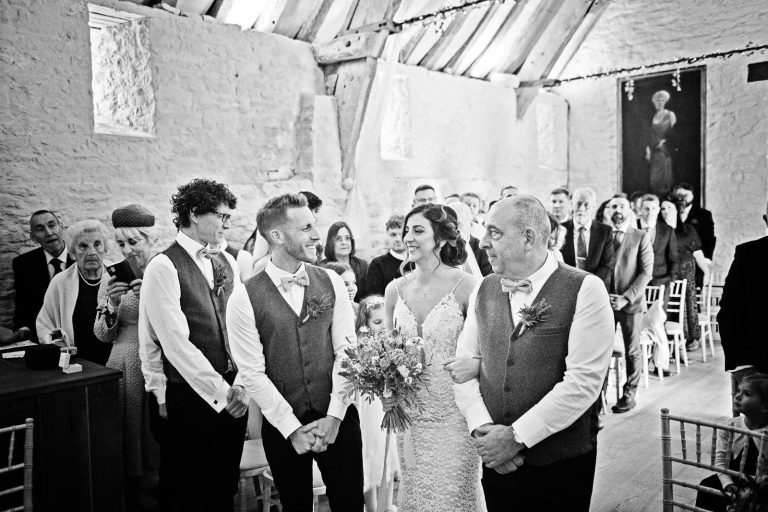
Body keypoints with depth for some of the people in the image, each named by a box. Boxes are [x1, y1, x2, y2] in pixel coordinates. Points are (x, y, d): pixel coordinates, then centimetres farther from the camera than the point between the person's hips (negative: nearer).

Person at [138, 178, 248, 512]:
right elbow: (176, 343, -17)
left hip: (232, 394, 6)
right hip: (190, 397, -5)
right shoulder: (164, 268, -12)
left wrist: (240, 384, -8)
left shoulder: (227, 262, 7)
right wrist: (221, 392, -17)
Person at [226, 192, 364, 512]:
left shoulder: (331, 283, -1)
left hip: (338, 421, 2)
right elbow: (253, 373, -9)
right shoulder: (244, 299, -9)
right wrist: (293, 429, -10)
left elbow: (346, 351, -3)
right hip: (283, 426, -1)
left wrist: (334, 416, -10)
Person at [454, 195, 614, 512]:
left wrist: (516, 436, -17)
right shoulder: (484, 290, 4)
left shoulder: (584, 290, -12)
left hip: (562, 464, -4)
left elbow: (583, 382, -17)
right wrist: (482, 428, -12)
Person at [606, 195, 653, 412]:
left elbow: (646, 272, -4)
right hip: (604, 301, 1)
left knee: (632, 351, 6)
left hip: (631, 303, -1)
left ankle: (629, 395, 17)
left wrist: (626, 298, -14)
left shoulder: (641, 237, 2)